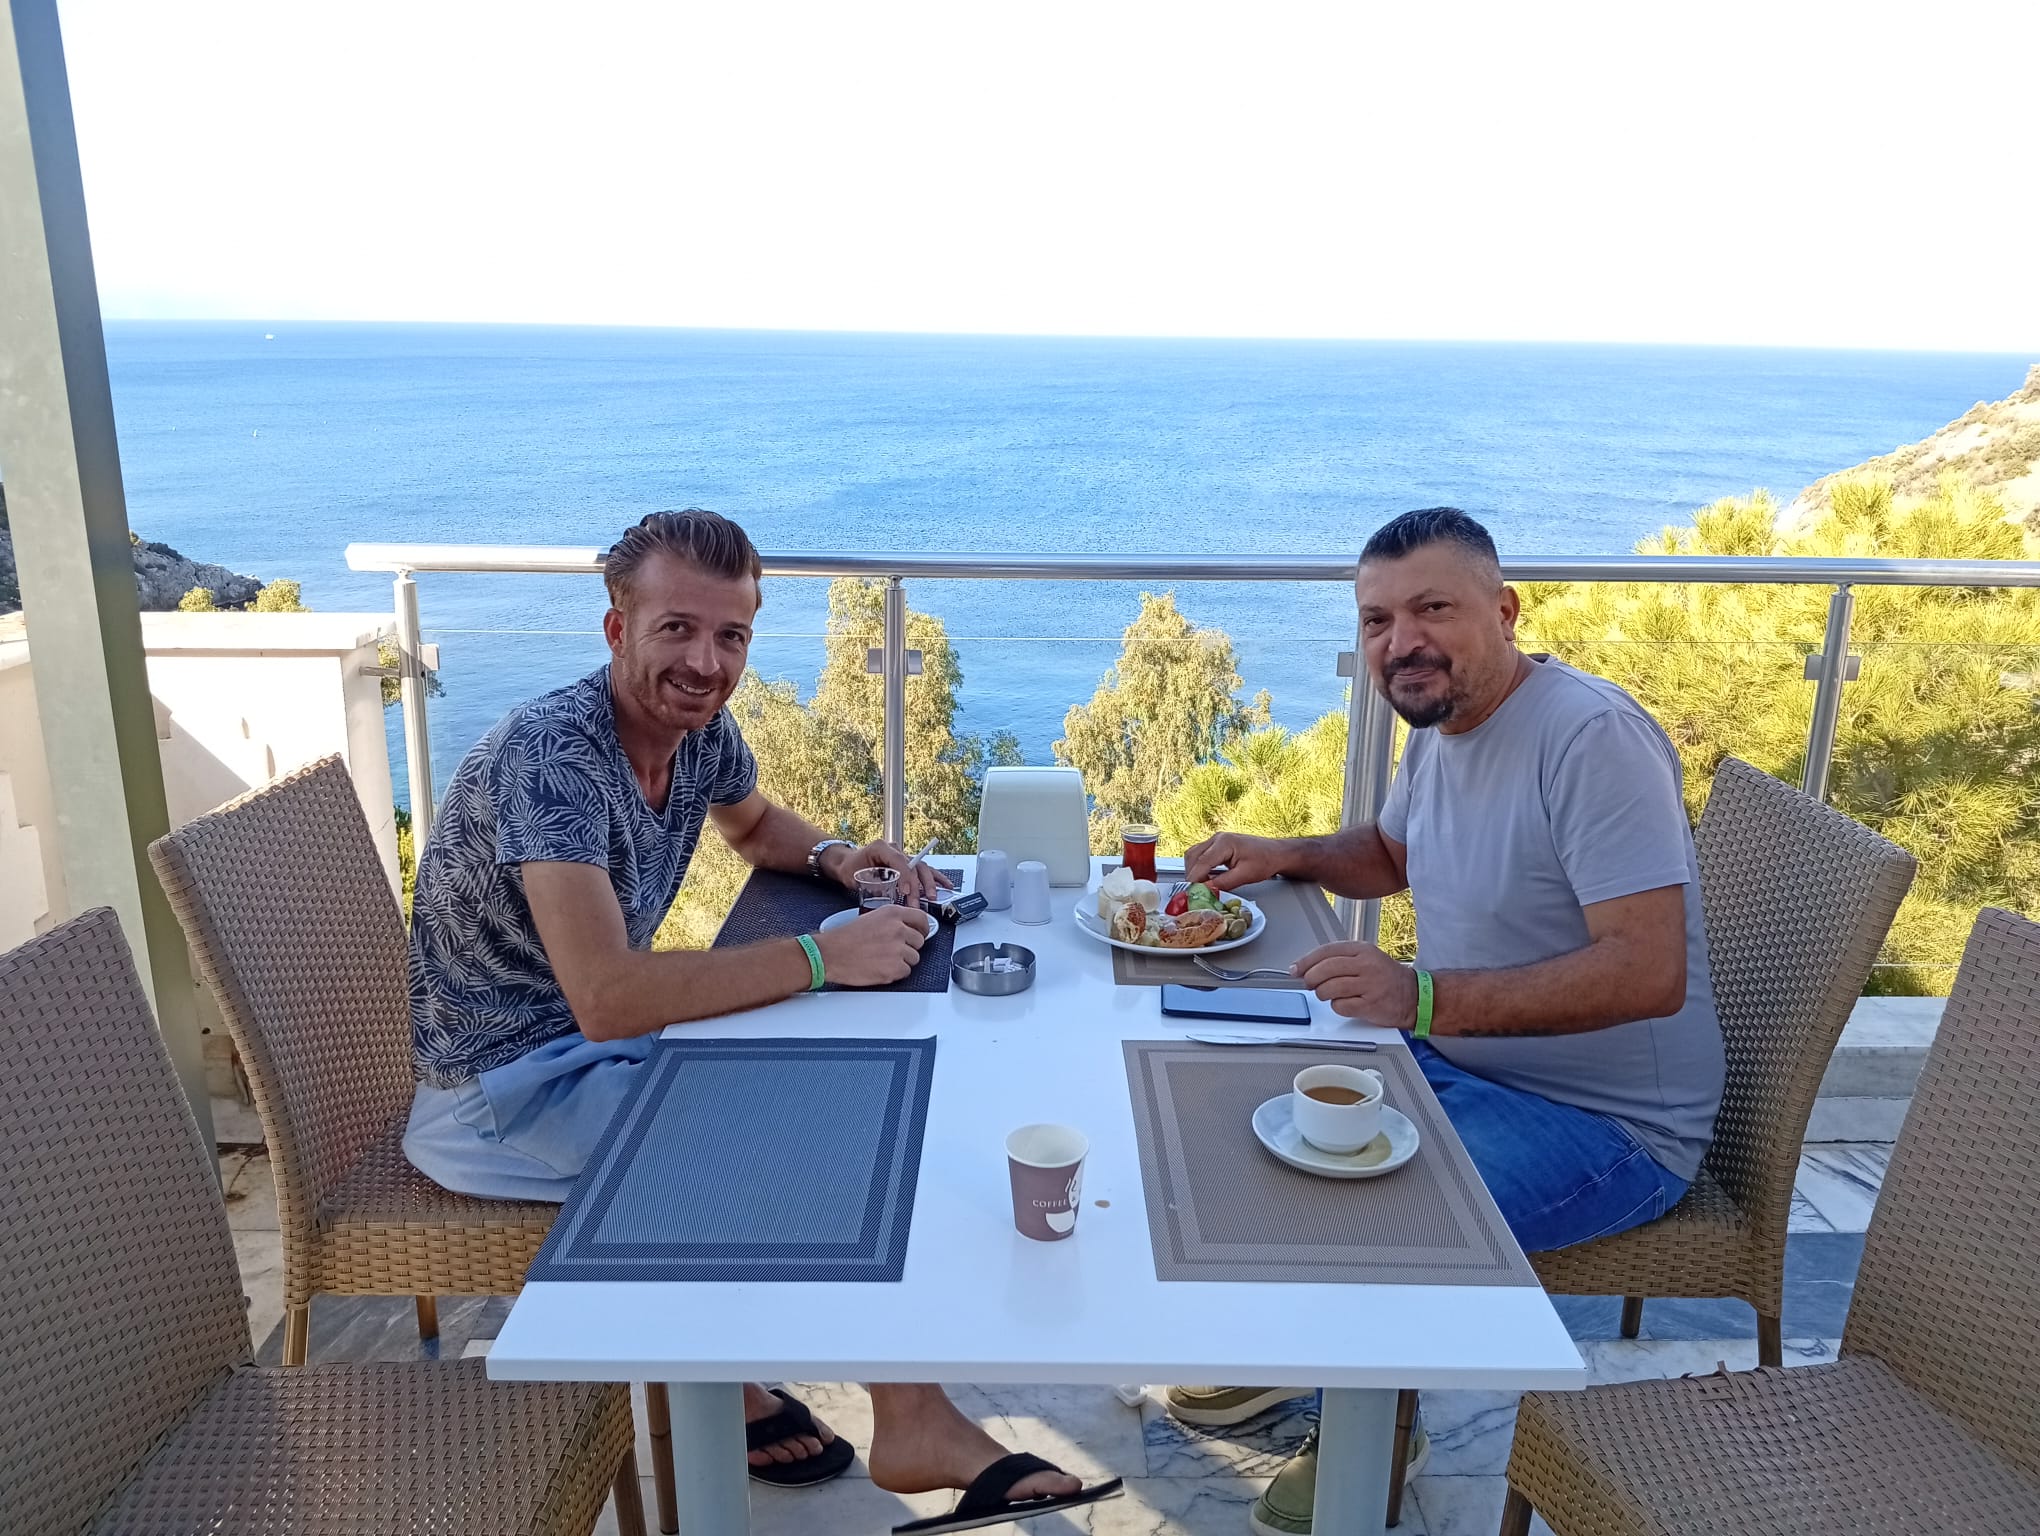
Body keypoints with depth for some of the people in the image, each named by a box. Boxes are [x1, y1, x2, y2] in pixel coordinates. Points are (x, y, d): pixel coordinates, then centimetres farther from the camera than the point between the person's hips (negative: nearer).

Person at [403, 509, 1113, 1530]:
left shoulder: (703, 728, -5)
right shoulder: (551, 754, -30)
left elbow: (753, 823, 18)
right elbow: (606, 998, -39)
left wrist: (833, 856, -4)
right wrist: (823, 957, -34)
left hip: (596, 1038, 8)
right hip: (500, 1084, -8)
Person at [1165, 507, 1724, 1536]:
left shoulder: (1592, 736, -26)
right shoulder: (1440, 726, 2)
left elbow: (1650, 971, -33)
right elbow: (1391, 853, 22)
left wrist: (1423, 999, -38)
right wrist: (1286, 856, 1)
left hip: (1607, 1122, -9)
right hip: (1458, 1061, 9)